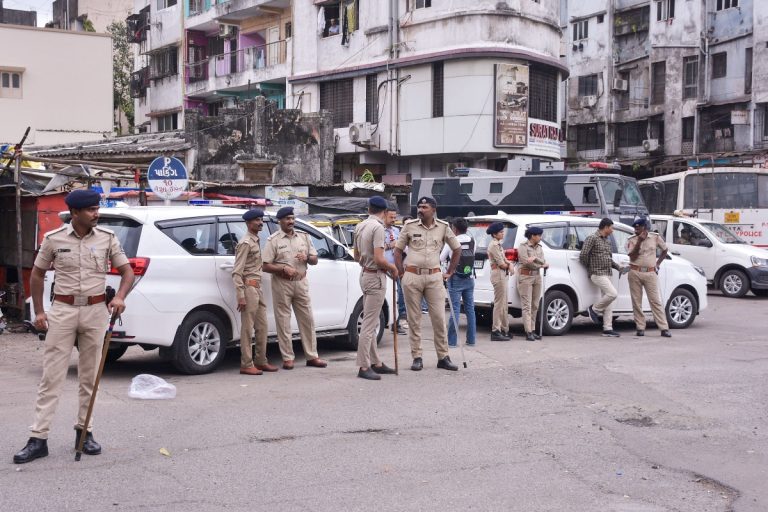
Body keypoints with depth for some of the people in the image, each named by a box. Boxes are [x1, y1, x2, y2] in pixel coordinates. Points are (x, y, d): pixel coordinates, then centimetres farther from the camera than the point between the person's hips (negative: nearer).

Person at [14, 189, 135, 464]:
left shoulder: (107, 238, 0)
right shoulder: (53, 239, -2)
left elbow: (127, 271, 6)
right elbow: (37, 274, 10)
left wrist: (120, 297, -13)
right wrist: (38, 311, 4)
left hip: (96, 310, 1)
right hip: (62, 310, -1)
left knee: (89, 377, 9)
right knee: (51, 377, -2)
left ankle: (84, 432, 21)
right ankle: (38, 439, 1)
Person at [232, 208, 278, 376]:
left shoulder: (256, 242, 17)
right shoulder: (245, 243, -10)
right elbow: (237, 272, -16)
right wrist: (241, 296, -21)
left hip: (258, 288, 9)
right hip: (249, 287, -9)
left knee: (262, 327, 12)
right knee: (247, 328, -5)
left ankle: (261, 361, 20)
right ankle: (246, 365, -1)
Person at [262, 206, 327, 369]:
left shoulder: (303, 237, 11)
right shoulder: (273, 240, -2)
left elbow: (315, 260, 14)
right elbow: (266, 266, -7)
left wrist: (307, 257, -8)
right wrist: (284, 268, -20)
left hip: (301, 283, 4)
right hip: (282, 284, -4)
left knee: (307, 319, 6)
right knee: (283, 322, 0)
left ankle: (312, 356, 13)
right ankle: (287, 358, 6)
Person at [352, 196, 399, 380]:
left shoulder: (360, 226, 10)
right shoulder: (378, 227, -17)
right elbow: (379, 259, -23)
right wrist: (392, 267, -6)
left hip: (365, 274, 9)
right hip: (376, 277, -9)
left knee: (371, 322, 14)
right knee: (369, 323, -8)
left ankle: (375, 363, 21)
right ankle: (364, 367, -6)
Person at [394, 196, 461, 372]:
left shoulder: (443, 227, 4)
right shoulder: (409, 226, 2)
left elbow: (457, 249, 15)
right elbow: (398, 250, 8)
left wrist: (449, 272, 12)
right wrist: (401, 273, 1)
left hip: (434, 277, 1)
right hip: (412, 277, 0)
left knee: (439, 318, 1)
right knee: (414, 319, 4)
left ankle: (443, 357, 9)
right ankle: (417, 357, 11)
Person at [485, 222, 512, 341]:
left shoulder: (498, 244, 18)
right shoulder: (494, 245, -13)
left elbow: (504, 259, 17)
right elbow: (500, 263, -16)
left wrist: (509, 265, -4)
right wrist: (508, 266, 4)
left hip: (503, 275, 10)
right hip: (498, 275, -10)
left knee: (504, 304, 13)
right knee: (499, 303, -9)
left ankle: (504, 329, 19)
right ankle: (496, 331, -8)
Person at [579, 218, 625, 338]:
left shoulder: (607, 240, 19)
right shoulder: (592, 238, -9)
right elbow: (583, 255, -15)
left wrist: (618, 267, 14)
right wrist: (590, 267, -2)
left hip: (607, 274, 9)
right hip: (597, 274, -9)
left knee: (608, 303, 5)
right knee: (612, 294, -21)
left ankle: (607, 329, 8)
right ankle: (594, 309, -1)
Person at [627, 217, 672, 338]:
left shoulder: (655, 237, 3)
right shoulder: (631, 240, 1)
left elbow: (664, 250, 18)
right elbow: (632, 256, -11)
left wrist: (658, 264, 8)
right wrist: (639, 241, -17)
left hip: (650, 273, -1)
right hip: (635, 273, 1)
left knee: (655, 301, -3)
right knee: (636, 302, 2)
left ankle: (664, 328, -4)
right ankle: (640, 328, 10)